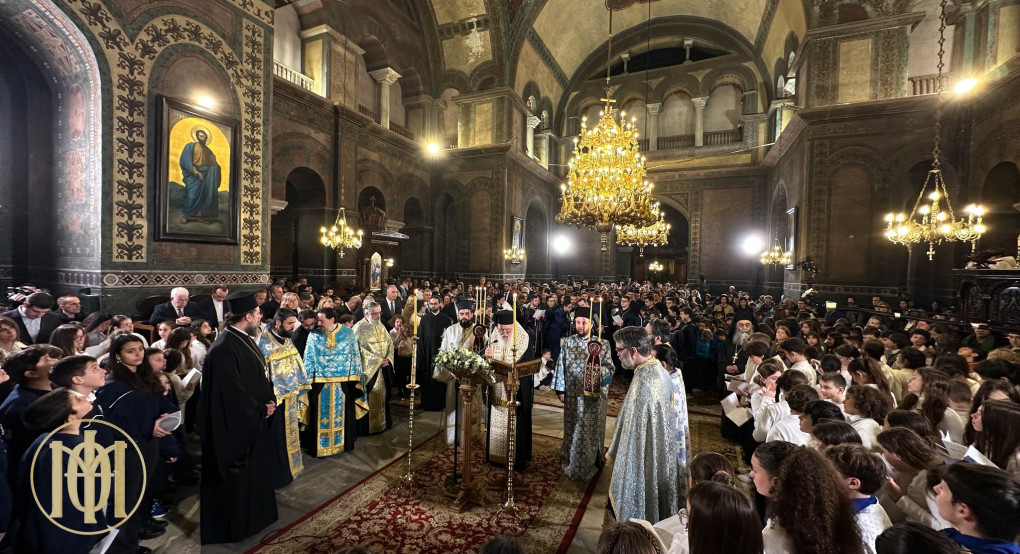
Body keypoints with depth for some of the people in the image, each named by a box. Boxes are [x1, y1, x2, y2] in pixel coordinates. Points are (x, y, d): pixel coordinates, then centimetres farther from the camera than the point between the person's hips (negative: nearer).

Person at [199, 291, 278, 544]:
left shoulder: (245, 340, 5)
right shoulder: (224, 349, -26)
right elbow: (232, 394, -26)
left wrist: (270, 400, -3)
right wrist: (261, 411, -14)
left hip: (254, 423, 10)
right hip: (236, 427, -10)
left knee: (256, 473, 23)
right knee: (237, 479, 9)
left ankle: (255, 517, 41)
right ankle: (235, 526, 28)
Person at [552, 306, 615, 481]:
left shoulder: (602, 343, -5)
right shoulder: (568, 342, -1)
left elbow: (610, 368, -6)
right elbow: (561, 366, 1)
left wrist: (598, 368, -27)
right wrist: (560, 390, -1)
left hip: (595, 395, -1)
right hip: (574, 394, 1)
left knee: (592, 430, 10)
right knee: (574, 429, 12)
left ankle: (591, 463, 28)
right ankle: (572, 463, 30)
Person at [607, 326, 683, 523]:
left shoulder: (643, 383, -31)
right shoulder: (659, 370, -1)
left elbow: (635, 433, -24)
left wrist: (613, 453, -8)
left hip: (644, 461, -9)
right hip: (663, 457, 9)